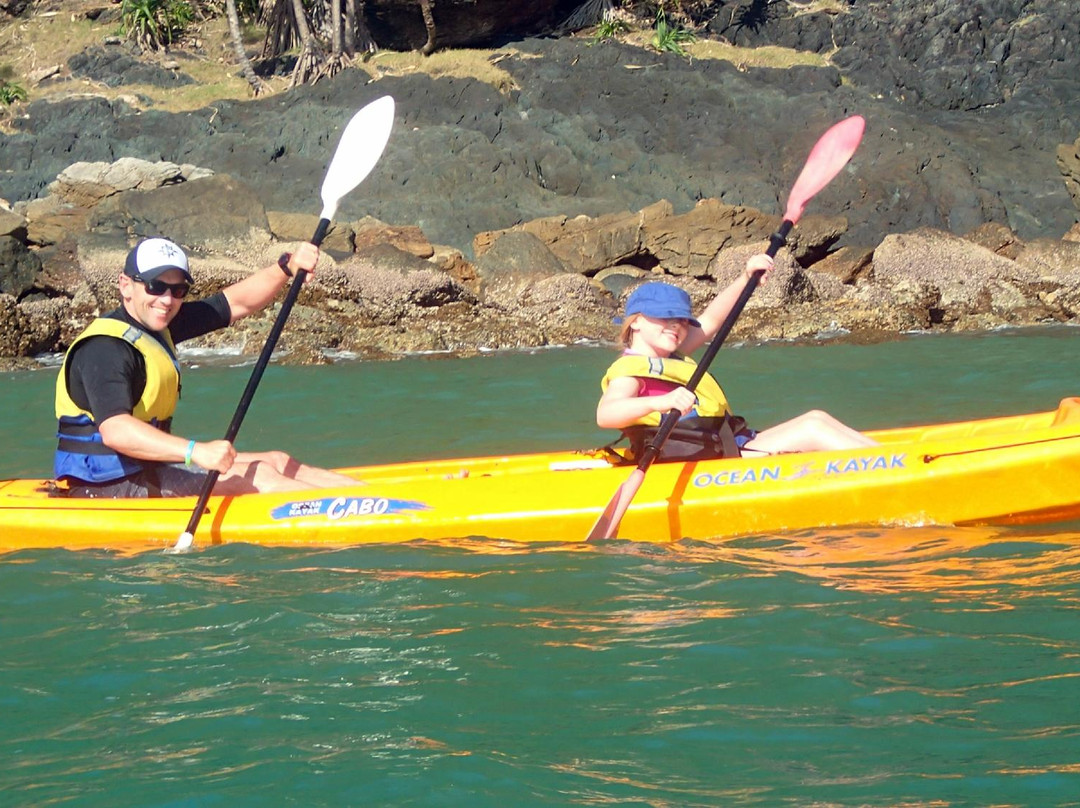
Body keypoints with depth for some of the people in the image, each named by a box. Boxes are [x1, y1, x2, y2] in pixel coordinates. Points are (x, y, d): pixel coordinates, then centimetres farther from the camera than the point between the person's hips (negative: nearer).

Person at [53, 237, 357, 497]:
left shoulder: (156, 324, 10)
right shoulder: (104, 348, -21)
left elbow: (238, 302, 14)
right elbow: (114, 430, -37)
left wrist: (288, 266, -4)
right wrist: (195, 451, -46)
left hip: (146, 469, 10)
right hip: (107, 487, -10)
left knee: (278, 462, 8)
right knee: (259, 476, -15)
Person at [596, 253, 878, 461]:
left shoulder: (669, 359, 23)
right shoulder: (628, 370, -9)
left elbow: (709, 323, 27)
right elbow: (605, 414, -29)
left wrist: (745, 279, 14)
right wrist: (661, 403, -46)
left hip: (727, 447, 11)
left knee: (816, 418, 10)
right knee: (814, 429, -12)